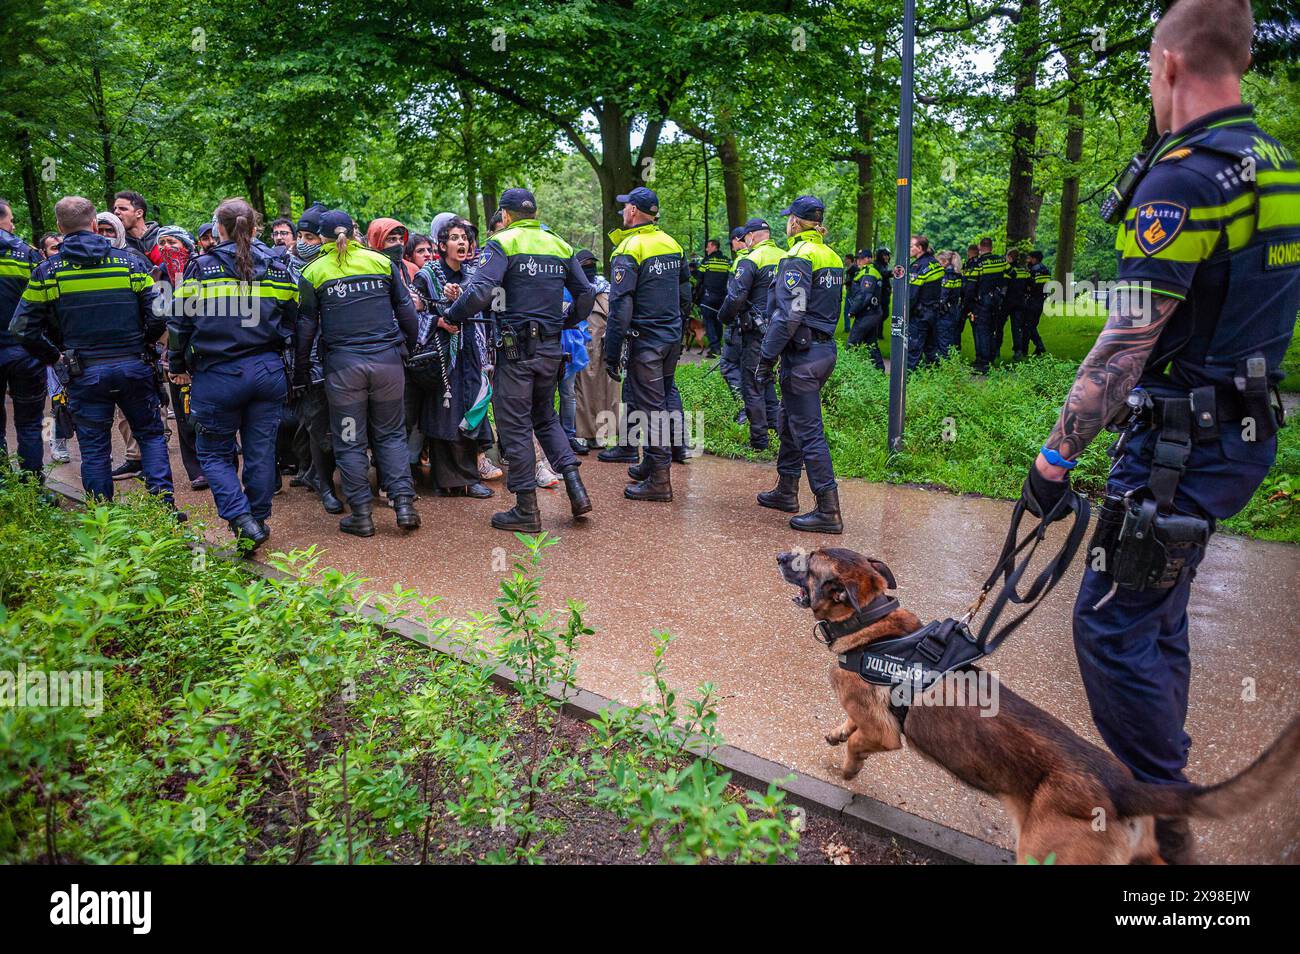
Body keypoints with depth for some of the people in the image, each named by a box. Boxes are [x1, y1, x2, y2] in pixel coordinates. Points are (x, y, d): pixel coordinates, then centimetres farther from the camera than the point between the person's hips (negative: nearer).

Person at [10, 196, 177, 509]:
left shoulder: (46, 271, -1)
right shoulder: (130, 262, -1)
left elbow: (23, 328, -1)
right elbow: (158, 314, -4)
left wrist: (55, 356, 13)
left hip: (84, 374, 0)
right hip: (132, 367, 0)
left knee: (94, 449, 9)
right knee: (151, 435, 14)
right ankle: (164, 504, 3)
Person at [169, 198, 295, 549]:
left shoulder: (200, 268, -3)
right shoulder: (277, 267, 5)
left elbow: (180, 322, 1)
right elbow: (291, 321, 10)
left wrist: (178, 367, 13)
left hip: (217, 375, -3)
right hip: (267, 372, 3)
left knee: (214, 453, 9)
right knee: (261, 451, 11)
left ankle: (242, 521, -6)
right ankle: (258, 520, 21)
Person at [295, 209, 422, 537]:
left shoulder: (313, 272, 4)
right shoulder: (382, 262, 7)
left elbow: (306, 327, 4)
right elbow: (407, 311, 6)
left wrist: (301, 373, 10)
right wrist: (410, 351, 16)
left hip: (342, 365, -1)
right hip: (387, 360, 1)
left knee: (350, 441, 8)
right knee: (391, 434, 12)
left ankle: (362, 514, 11)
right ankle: (404, 503, 3)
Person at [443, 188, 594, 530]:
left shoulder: (502, 243, -7)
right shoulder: (560, 245, 11)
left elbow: (481, 291, -21)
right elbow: (585, 293, 14)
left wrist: (451, 316, -7)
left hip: (515, 348, -6)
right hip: (551, 348, 6)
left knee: (515, 426, 3)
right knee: (546, 418, 21)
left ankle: (526, 509, 7)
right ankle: (575, 485, 7)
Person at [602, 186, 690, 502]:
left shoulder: (629, 249, -14)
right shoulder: (672, 244, 9)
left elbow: (620, 307, -18)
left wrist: (611, 354, -15)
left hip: (645, 339, -7)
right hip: (672, 338, 8)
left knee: (651, 405, -3)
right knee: (665, 396, 17)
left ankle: (659, 480, 2)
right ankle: (654, 463, 30)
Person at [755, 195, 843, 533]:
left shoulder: (798, 258, -15)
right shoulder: (832, 257, 13)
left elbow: (789, 316, -22)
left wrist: (767, 358, -18)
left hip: (802, 354, -9)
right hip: (825, 349, 10)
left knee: (808, 432, -6)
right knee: (791, 421, 21)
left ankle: (828, 511, -4)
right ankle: (786, 491, 32)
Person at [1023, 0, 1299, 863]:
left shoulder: (1182, 179, -19)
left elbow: (1126, 344, -23)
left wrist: (1056, 456, -16)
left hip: (1182, 447, -10)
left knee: (1114, 624, -1)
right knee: (1159, 614, 20)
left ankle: (1162, 819, 11)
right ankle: (1162, 786, 35)